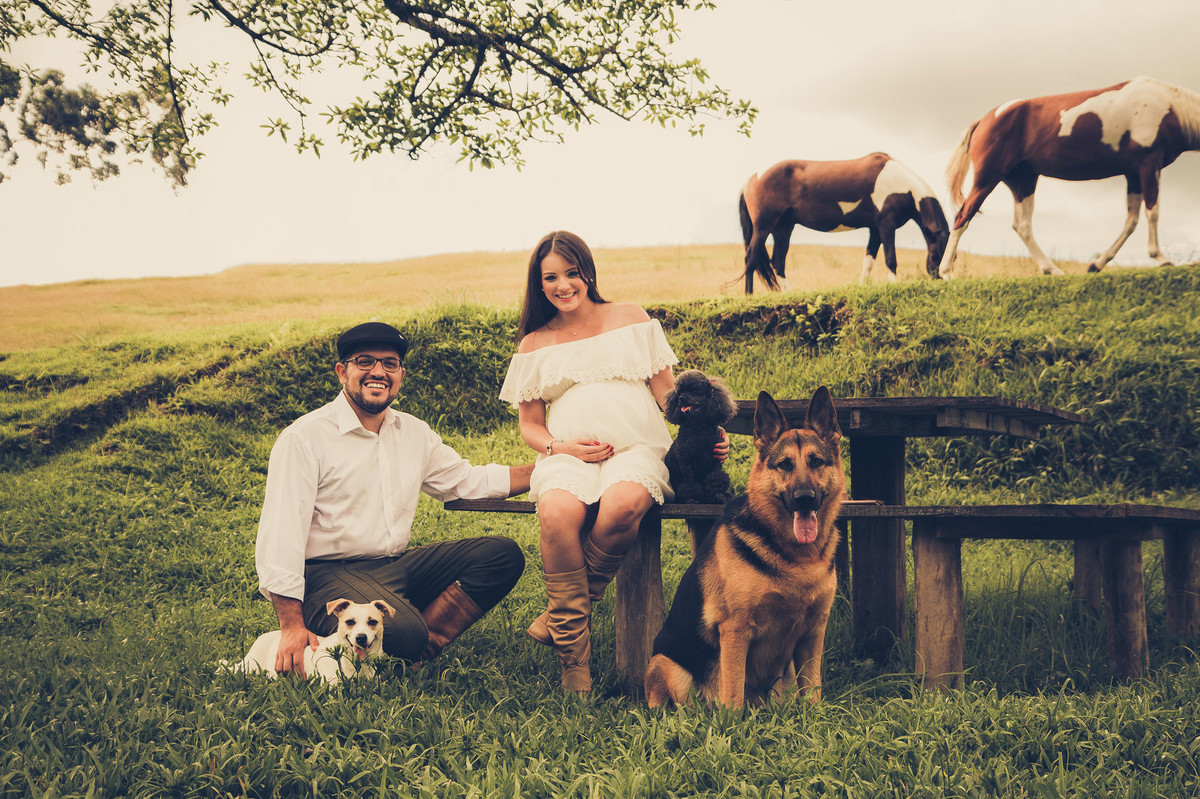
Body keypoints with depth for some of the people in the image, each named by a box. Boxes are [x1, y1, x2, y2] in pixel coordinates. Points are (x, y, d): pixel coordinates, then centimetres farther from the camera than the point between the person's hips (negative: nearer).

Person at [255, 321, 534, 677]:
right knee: (403, 631, -34)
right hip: (329, 575, -7)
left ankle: (426, 645, -15)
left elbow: (468, 480, 22)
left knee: (502, 554, -8)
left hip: (397, 565, 7)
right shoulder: (305, 437, -9)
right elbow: (280, 536, -14)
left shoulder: (414, 432, 13)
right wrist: (292, 628, -22)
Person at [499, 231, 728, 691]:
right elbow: (529, 425, 19)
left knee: (622, 504, -39)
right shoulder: (535, 344, 20)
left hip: (636, 446, -1)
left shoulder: (630, 319, 18)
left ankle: (566, 611, -16)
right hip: (567, 453, 1)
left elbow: (668, 394, 15)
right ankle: (574, 656, -26)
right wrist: (558, 447, -4)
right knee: (558, 512, -36)